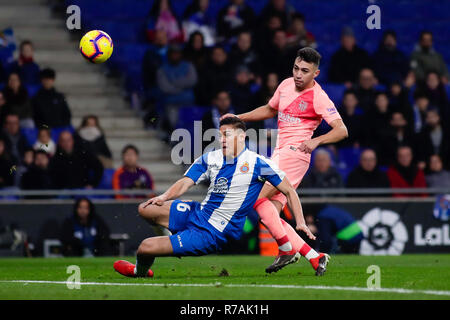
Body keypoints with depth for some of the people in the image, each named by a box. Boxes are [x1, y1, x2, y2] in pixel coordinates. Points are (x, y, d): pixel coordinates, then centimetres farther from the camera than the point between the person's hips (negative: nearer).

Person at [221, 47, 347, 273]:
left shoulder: (318, 98, -9)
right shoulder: (286, 85, 13)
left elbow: (342, 130, -15)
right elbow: (270, 110, 32)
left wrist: (316, 140, -30)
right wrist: (239, 118, 23)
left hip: (294, 152, -8)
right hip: (279, 153, 8)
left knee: (258, 197, -21)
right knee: (271, 216, -1)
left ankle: (287, 249, -12)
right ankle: (314, 257, 1)